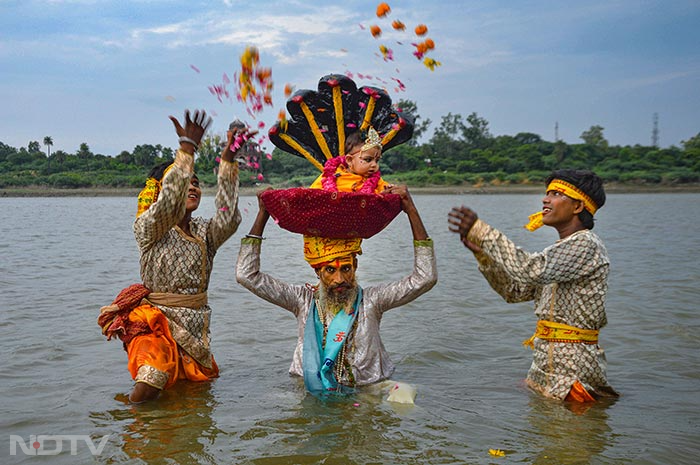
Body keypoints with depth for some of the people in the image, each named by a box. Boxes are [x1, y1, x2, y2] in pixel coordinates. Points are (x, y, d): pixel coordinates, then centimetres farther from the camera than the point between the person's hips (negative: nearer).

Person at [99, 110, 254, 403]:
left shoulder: (205, 232, 7)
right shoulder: (147, 227, -6)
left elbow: (227, 219, -16)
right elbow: (169, 205, -28)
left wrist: (228, 158, -24)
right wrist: (188, 147, -35)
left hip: (195, 326, 6)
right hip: (156, 323, -6)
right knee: (149, 387, -24)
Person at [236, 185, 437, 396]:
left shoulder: (370, 301, -3)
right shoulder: (304, 299, 0)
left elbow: (424, 279, -10)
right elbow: (247, 275, -1)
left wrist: (411, 210, -12)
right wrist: (263, 213, -4)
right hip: (309, 393, 1)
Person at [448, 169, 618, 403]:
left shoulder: (586, 245, -14)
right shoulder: (564, 248, 18)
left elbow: (533, 270, -31)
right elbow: (516, 290, 15)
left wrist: (481, 231, -28)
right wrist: (482, 252, 2)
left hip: (571, 367, -9)